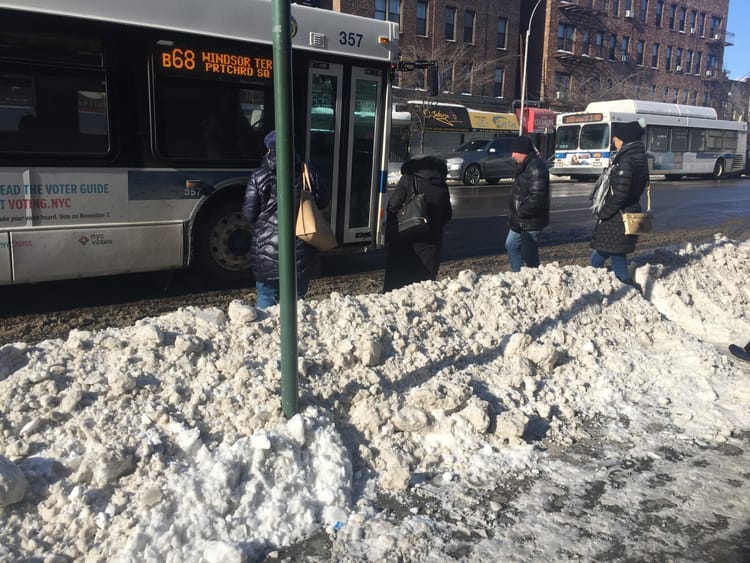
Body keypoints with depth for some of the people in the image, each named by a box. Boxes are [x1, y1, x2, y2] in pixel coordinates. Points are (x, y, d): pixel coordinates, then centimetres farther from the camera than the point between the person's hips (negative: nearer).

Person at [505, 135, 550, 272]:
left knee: (529, 255, -1)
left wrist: (519, 214, -21)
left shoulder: (536, 168, -22)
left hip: (531, 222, -11)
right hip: (520, 222, 11)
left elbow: (536, 198, -27)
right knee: (511, 246, 21)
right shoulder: (524, 166, 11)